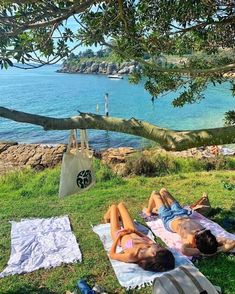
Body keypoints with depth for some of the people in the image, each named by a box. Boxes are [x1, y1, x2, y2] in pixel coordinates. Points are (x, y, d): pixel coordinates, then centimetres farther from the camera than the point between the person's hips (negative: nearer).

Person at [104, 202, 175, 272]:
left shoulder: (132, 256, -50)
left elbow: (111, 254, -33)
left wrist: (118, 236, -28)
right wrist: (134, 230, -10)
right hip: (133, 233, 4)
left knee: (114, 206, 18)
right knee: (120, 205, 23)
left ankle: (108, 217, 57)